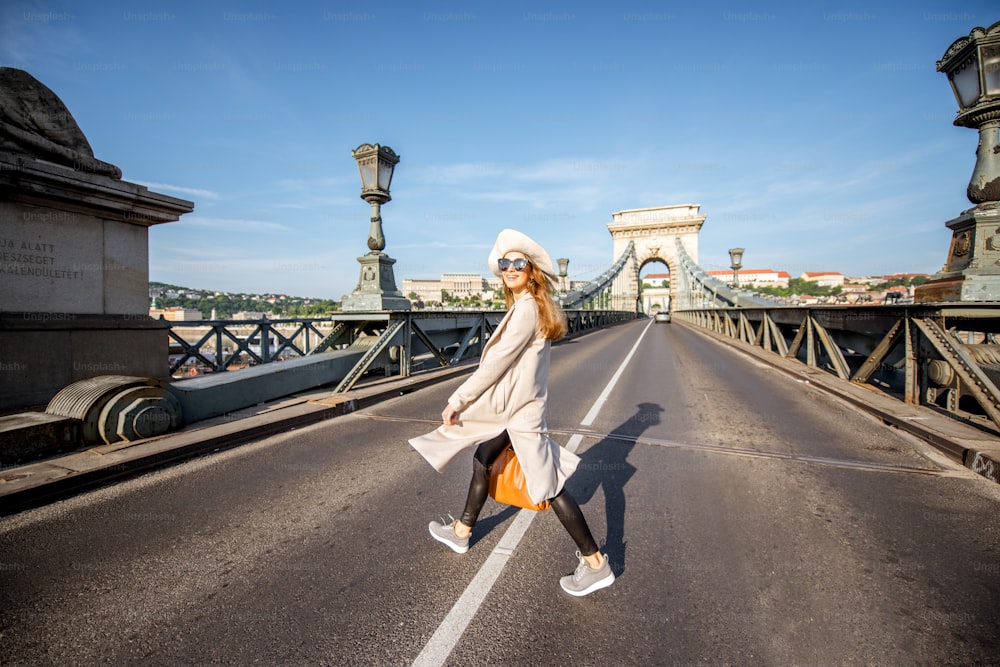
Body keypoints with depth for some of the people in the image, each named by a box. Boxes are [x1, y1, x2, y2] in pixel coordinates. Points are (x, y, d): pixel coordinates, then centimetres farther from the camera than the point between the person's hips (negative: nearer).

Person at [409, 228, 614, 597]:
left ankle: (596, 564, 13)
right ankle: (461, 532, 40)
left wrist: (457, 400, -15)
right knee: (482, 459, 21)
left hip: (523, 411, -10)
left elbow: (496, 363, -22)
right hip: (512, 406, 10)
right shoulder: (533, 306, 9)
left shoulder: (526, 308, -20)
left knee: (548, 486, -1)